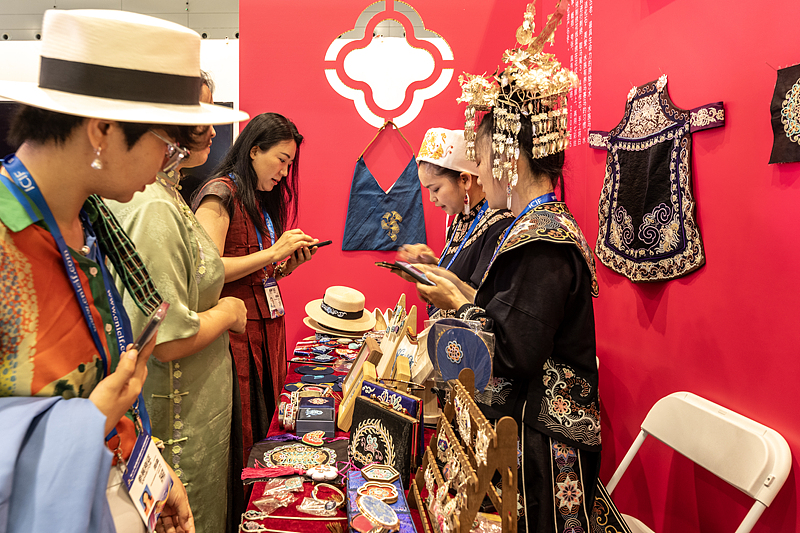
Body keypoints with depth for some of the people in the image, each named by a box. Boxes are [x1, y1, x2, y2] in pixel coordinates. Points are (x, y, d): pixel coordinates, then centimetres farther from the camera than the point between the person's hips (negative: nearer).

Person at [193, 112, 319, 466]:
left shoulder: (263, 200, 18)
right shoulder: (221, 193, -8)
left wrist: (291, 263, 3)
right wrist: (274, 252, -15)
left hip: (267, 328, 8)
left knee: (260, 433, 11)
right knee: (237, 438, -1)